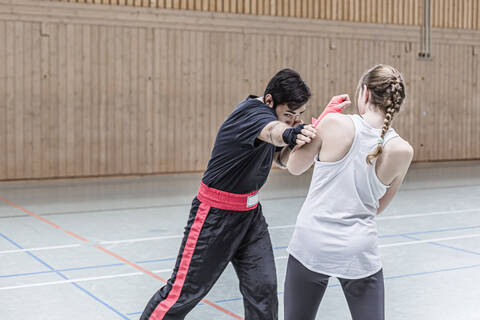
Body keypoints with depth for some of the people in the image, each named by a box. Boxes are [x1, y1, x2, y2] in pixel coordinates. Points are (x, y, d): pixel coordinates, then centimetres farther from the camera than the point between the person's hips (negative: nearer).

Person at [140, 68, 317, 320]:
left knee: (263, 289, 2)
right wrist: (289, 133, -70)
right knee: (183, 293, 1)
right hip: (215, 216, -8)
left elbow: (282, 160, 6)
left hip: (250, 213, 8)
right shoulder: (252, 111, -24)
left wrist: (297, 141, -14)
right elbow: (272, 132, -48)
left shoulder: (268, 112, 2)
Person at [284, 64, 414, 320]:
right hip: (358, 253, 1)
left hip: (311, 245, 0)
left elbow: (294, 167, 6)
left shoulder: (334, 123, -11)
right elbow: (378, 207, 9)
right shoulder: (402, 151, -6)